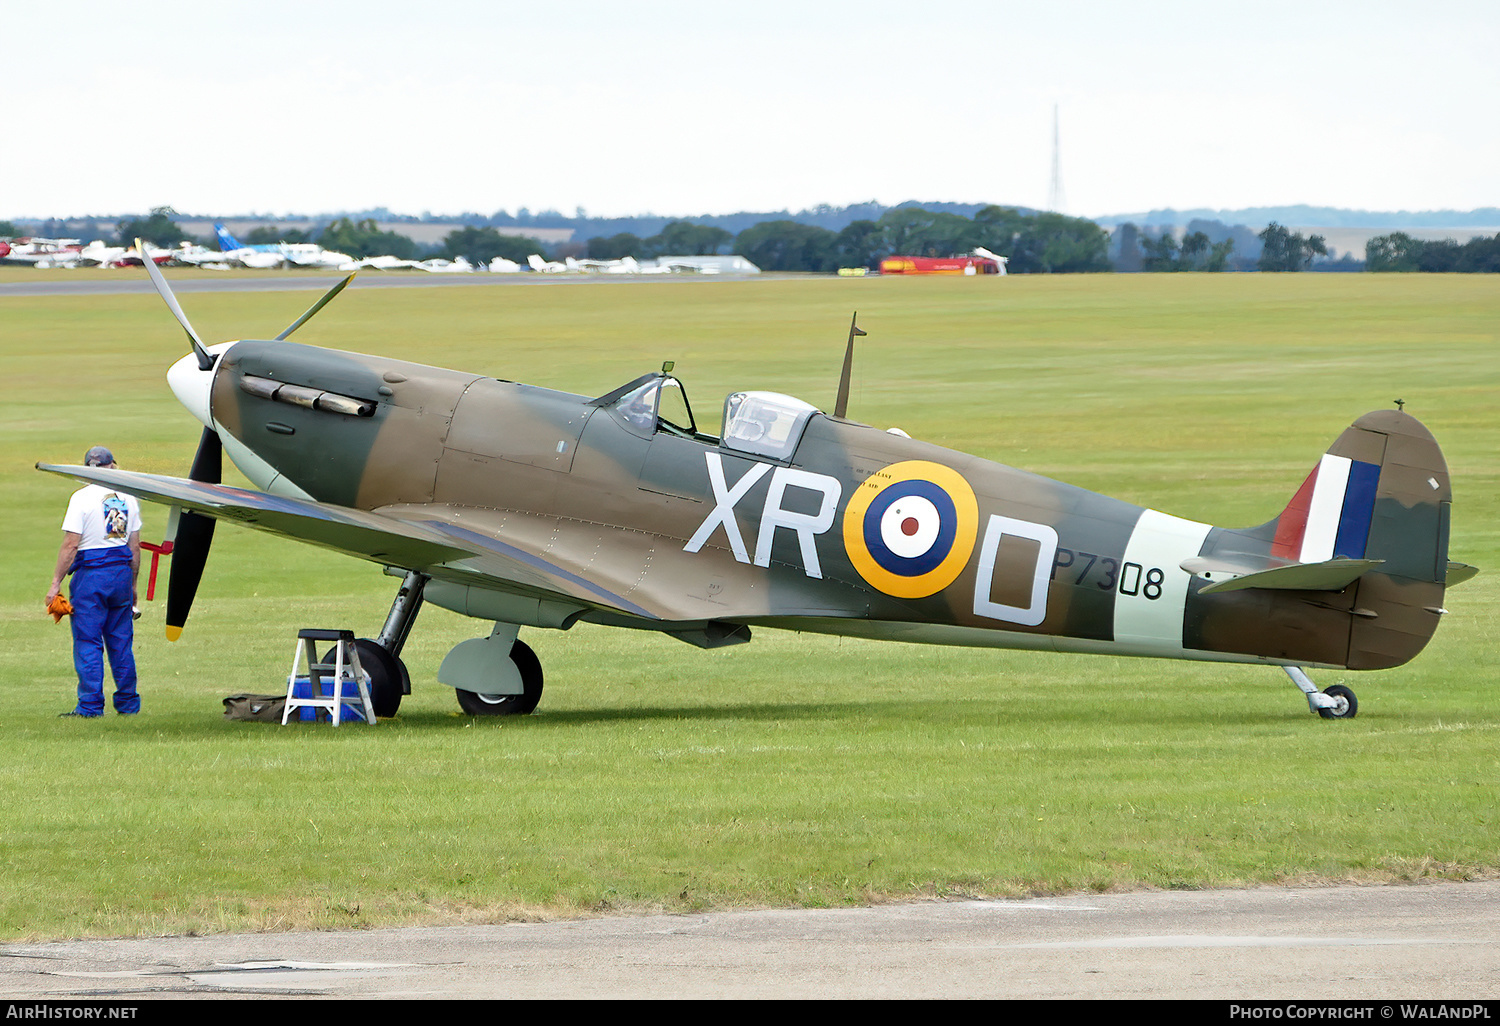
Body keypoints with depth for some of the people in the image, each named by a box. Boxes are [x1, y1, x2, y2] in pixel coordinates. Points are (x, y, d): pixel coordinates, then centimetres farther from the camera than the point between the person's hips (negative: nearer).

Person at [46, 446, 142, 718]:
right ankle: (128, 703, 15)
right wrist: (132, 585, 21)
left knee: (88, 642, -2)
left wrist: (56, 583, -8)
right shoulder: (127, 498, 7)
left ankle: (90, 705, -4)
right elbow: (135, 546, 11)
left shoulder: (82, 498, -9)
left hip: (91, 572, -5)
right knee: (121, 641, 12)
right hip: (121, 571, 5)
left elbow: (70, 545, -13)